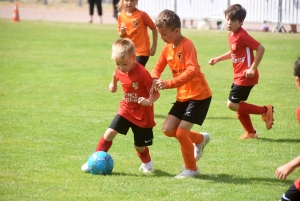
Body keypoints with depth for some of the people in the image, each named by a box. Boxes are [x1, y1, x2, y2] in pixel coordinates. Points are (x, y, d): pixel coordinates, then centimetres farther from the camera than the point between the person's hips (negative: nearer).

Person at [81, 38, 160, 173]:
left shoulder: (142, 73, -27)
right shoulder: (119, 71, -8)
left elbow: (156, 93, -25)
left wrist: (149, 101, -44)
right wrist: (113, 84, 34)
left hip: (142, 114, -5)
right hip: (126, 110, 5)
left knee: (139, 146, 7)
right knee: (109, 133, -12)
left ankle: (147, 163, 40)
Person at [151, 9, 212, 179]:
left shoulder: (187, 45, -21)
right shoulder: (167, 48, 3)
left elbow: (191, 71, -32)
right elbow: (158, 67, 8)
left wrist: (169, 84, -38)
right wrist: (155, 80, -15)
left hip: (199, 95, -8)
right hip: (183, 96, 8)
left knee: (181, 132, -10)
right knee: (168, 129, 3)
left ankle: (191, 169, 9)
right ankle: (200, 139, 27)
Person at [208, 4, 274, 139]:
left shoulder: (242, 36, -19)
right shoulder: (231, 35, 8)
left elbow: (260, 48, -21)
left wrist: (253, 68, -21)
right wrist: (218, 59, 15)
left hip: (245, 77, -9)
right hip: (238, 76, 9)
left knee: (232, 104, -9)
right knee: (239, 105, 14)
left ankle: (265, 110, -1)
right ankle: (251, 133, 28)